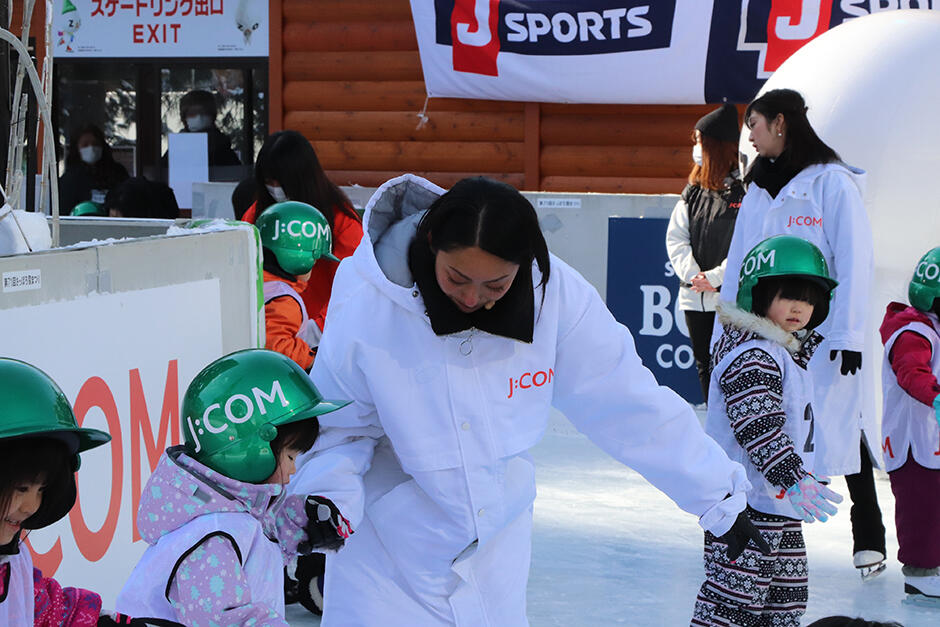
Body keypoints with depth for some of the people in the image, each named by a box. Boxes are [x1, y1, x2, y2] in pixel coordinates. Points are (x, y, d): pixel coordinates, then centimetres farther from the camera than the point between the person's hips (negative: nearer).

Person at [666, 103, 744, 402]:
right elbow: (675, 237, 9)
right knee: (705, 367, 12)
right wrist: (692, 273, -7)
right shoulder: (694, 190, 12)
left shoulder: (746, 189, -8)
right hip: (696, 298, 6)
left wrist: (715, 277, -15)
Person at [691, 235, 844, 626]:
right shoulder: (751, 358, -18)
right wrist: (793, 478, -32)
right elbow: (757, 426, -28)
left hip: (778, 505, 11)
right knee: (734, 593, -11)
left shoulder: (789, 351, 15)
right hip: (744, 505, -11)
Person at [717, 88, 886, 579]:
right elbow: (739, 266, 15)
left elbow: (853, 262, -10)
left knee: (844, 428, 2)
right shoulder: (759, 187, 13)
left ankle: (869, 538, 14)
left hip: (823, 336, -5)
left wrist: (849, 334, -15)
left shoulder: (832, 182, -7)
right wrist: (725, 334, 12)